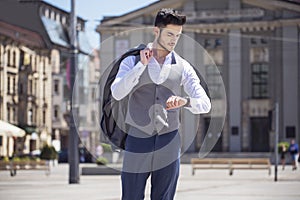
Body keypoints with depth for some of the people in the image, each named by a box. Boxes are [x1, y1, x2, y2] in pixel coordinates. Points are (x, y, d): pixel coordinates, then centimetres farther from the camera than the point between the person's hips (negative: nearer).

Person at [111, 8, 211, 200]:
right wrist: (142, 65, -18)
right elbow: (117, 93, -14)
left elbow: (205, 104, -5)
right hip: (137, 142, -1)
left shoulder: (183, 67, 4)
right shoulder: (132, 61, 2)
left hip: (168, 143, 1)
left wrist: (184, 101, -26)